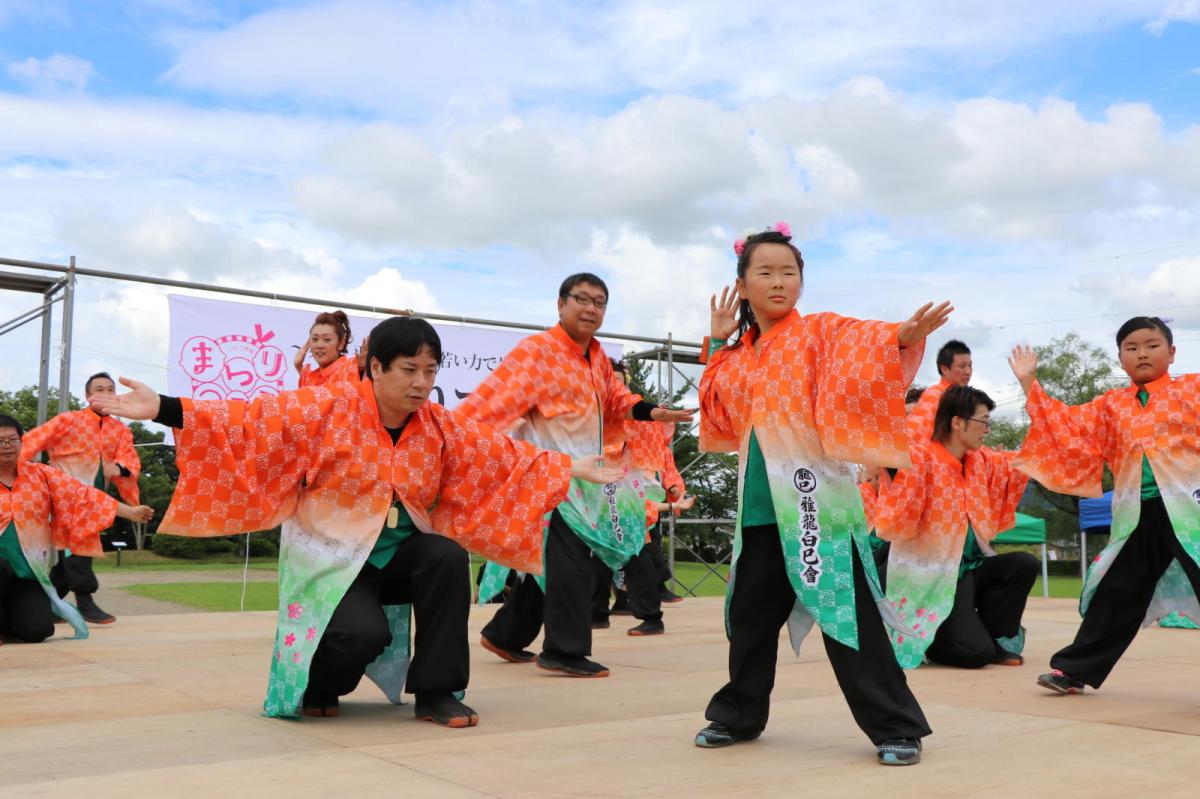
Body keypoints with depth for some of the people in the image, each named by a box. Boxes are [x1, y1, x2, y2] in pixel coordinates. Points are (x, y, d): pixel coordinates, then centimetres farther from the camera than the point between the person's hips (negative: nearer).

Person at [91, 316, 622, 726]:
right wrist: (162, 410, -31)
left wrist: (571, 468, -2)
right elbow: (250, 422, -20)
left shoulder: (441, 427, -1)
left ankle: (435, 692, -13)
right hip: (332, 556, -4)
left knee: (447, 557, -28)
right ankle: (317, 686, 8)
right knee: (365, 633, -31)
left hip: (399, 552, 4)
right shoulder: (328, 409, -14)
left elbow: (506, 458, 3)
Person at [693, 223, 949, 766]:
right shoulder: (741, 353, 13)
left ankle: (896, 728, 5)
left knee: (846, 614, -6)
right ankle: (737, 715, 33)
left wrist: (904, 337, -43)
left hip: (816, 498, -6)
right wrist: (717, 345, 18)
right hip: (760, 505, 6)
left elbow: (865, 341, -22)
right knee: (750, 615, 15)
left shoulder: (819, 332, -4)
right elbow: (721, 413, 24)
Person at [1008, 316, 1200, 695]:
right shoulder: (1110, 406, 13)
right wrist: (1030, 383, 10)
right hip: (1138, 516, 4)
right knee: (1116, 595, 11)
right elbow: (1066, 427, 12)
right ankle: (1074, 669, 20)